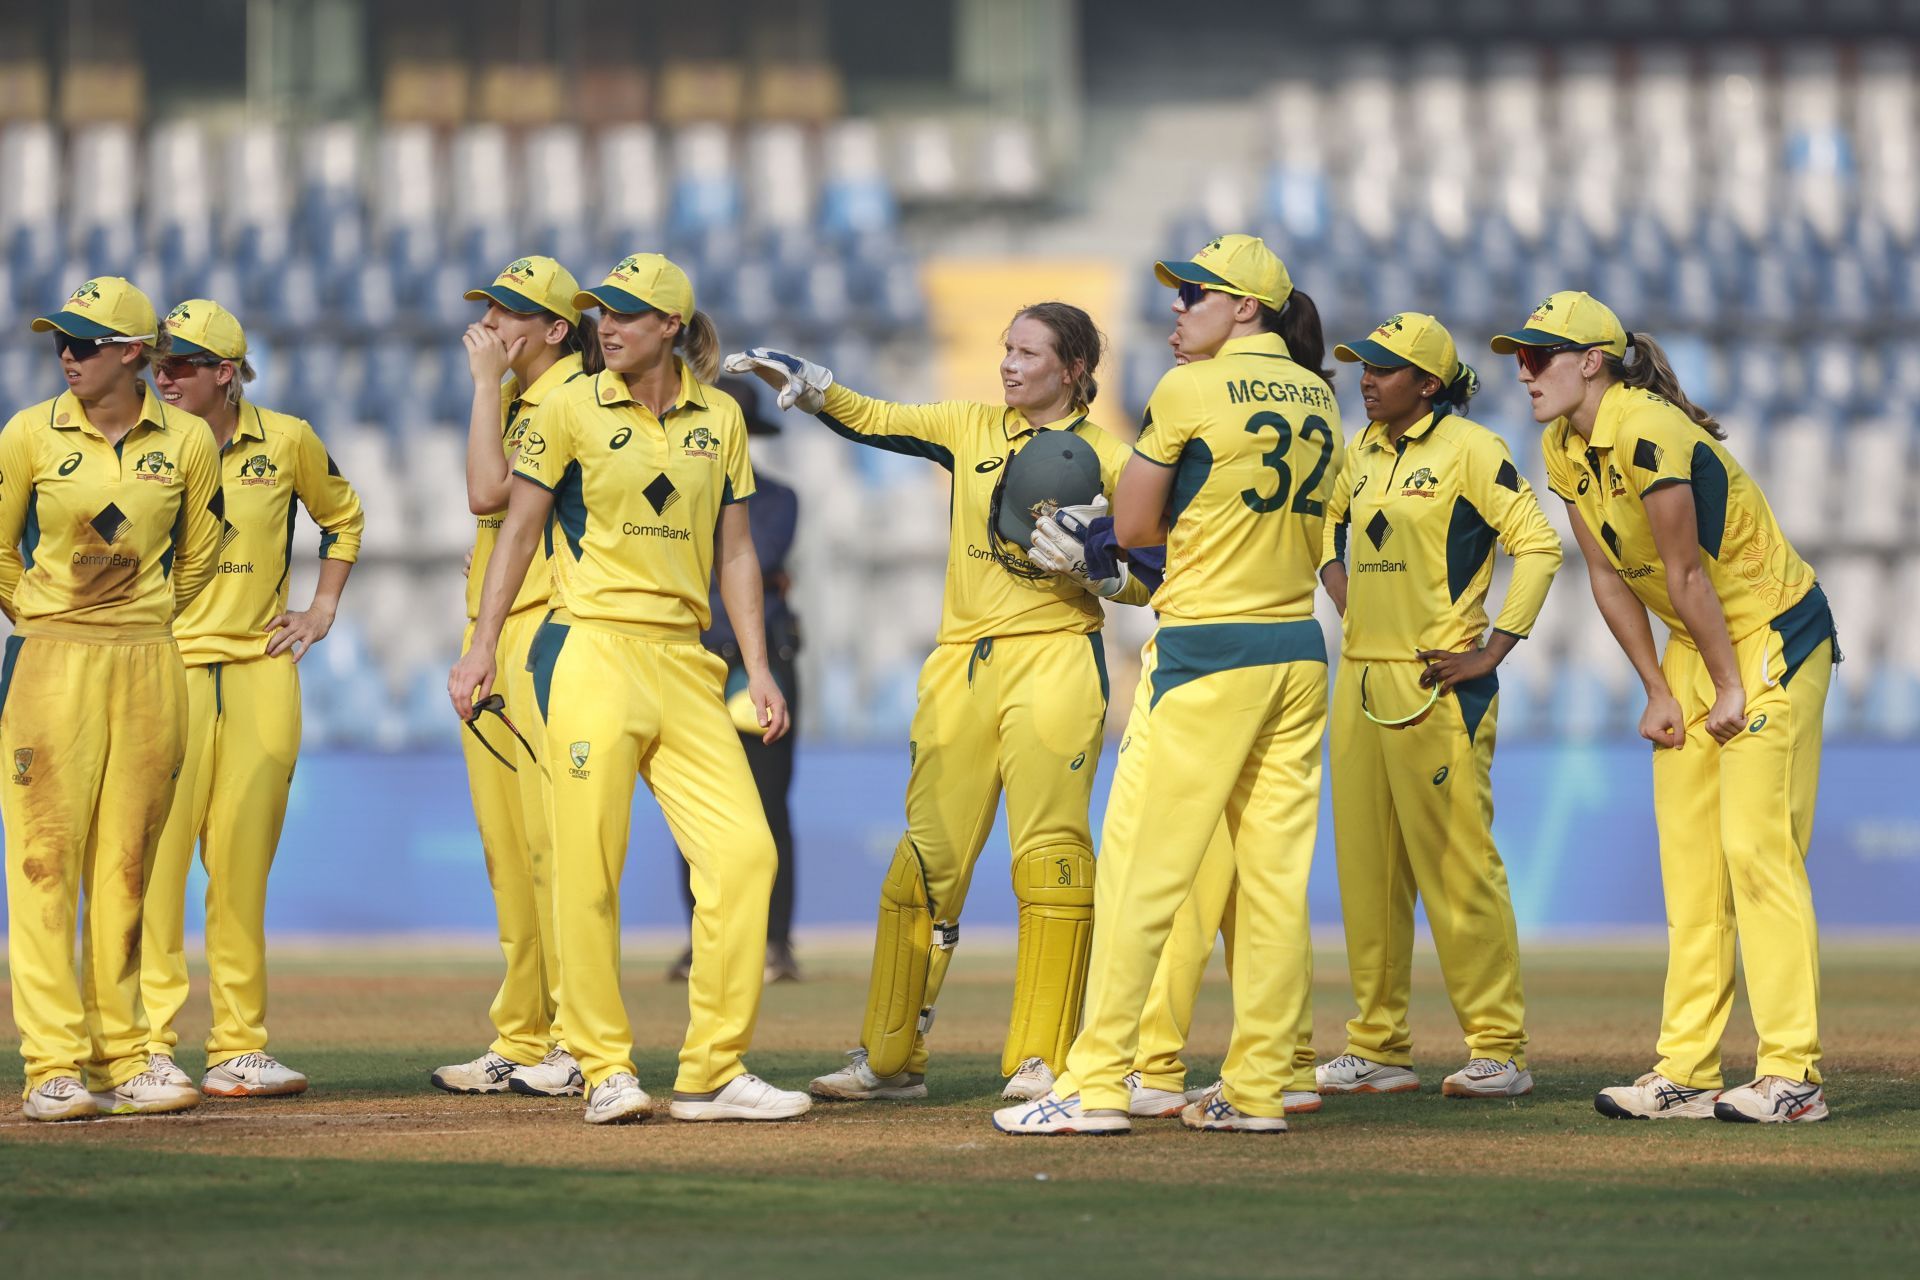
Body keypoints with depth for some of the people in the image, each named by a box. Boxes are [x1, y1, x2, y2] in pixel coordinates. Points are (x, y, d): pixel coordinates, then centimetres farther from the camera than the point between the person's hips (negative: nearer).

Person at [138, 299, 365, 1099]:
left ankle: (239, 1048, 10)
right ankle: (148, 1048, -8)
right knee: (156, 856, -10)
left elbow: (341, 514, 23)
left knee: (243, 863, 5)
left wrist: (324, 606, 14)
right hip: (164, 667, -2)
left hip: (261, 667, 2)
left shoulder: (287, 442, 6)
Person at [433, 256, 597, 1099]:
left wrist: (486, 382, -12)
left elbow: (487, 491, -18)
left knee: (551, 839, -12)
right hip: (491, 633, 10)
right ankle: (520, 1043, 15)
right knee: (505, 848, 10)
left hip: (546, 633, -10)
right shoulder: (513, 401, 19)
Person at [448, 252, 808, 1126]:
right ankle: (606, 1070, 2)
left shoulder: (718, 418, 11)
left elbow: (735, 551, 15)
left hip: (684, 661, 3)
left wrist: (757, 667, 7)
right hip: (592, 653, -3)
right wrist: (482, 647, 0)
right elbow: (518, 529, 6)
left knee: (744, 851, -7)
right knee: (588, 870, -6)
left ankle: (713, 1072, 0)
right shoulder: (573, 408, 2)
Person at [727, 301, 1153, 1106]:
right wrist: (804, 382, -9)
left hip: (1053, 662, -4)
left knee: (1049, 852, -10)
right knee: (926, 855, 3)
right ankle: (888, 1060, 10)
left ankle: (1042, 1060, -6)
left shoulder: (1107, 459, 3)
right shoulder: (972, 429, 14)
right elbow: (871, 420, 7)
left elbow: (1143, 584, 4)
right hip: (962, 666, 4)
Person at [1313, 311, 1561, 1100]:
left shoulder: (1469, 450, -7)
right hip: (1360, 677, 8)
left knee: (1456, 863, -8)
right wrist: (1341, 592, 13)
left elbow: (1538, 544, -12)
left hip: (1436, 682, -8)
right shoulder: (1362, 453, 14)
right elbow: (1332, 525, 32)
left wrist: (1493, 651, -15)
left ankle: (1499, 1050, -4)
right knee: (1366, 864, 9)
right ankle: (1379, 1049, 15)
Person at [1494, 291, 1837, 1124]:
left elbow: (1686, 576, -21)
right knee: (1686, 857, 6)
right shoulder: (1562, 450, 2)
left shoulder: (1649, 436, -26)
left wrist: (1731, 690, -15)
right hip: (1693, 648, 9)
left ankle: (1793, 1075, -13)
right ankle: (1686, 1075, 8)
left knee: (1756, 845, -13)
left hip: (1773, 635, -9)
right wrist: (1658, 693, 7)